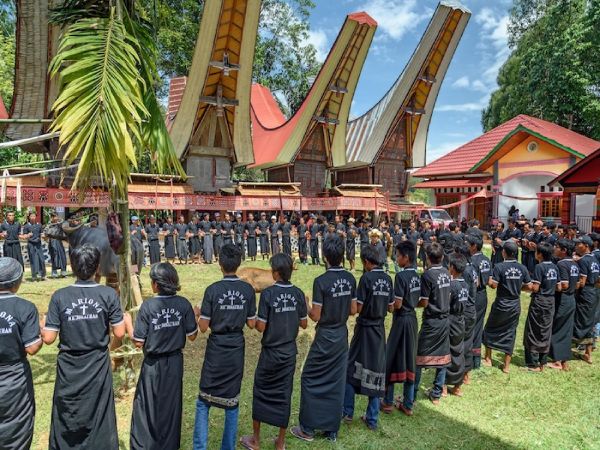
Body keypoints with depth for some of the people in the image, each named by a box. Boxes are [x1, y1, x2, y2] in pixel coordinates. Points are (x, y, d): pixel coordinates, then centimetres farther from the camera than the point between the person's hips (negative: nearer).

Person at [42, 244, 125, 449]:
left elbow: (48, 338, -9)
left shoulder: (59, 296, -12)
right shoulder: (109, 294, -13)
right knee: (99, 419, 16)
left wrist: (41, 327, 12)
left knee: (67, 419, 20)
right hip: (98, 368, 0)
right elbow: (119, 333, -11)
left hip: (69, 369, 1)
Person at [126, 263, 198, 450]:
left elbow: (138, 342, -14)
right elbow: (192, 336, -5)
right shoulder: (184, 304, -12)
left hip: (153, 365, -3)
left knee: (148, 407, 14)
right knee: (171, 405, 19)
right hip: (175, 363, 3)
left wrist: (127, 323, 1)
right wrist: (195, 317, 10)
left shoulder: (148, 306, -19)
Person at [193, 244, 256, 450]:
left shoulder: (212, 290, -14)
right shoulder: (248, 290, -6)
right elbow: (251, 324, 0)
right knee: (232, 401, 14)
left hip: (216, 349, -2)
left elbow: (203, 327, -10)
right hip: (237, 349, 2)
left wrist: (199, 314, 9)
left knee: (204, 401, 13)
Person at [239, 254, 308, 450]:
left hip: (270, 351, -3)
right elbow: (304, 324, 1)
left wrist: (253, 318, 3)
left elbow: (260, 327, -16)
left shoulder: (268, 294, -18)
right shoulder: (298, 293, -6)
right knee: (284, 394, 13)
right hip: (289, 352, 3)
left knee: (261, 392, 15)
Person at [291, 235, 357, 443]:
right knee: (337, 382, 14)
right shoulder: (350, 279, -3)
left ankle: (308, 429, 18)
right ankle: (332, 430, 24)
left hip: (324, 337, -5)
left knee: (310, 379, 10)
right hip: (342, 336, 6)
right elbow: (353, 310, 4)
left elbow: (315, 316, -16)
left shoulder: (321, 281, -20)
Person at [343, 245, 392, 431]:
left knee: (352, 367, 10)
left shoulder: (366, 278, -16)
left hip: (365, 328, -5)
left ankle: (348, 412, 18)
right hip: (379, 328, 5)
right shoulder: (387, 279, 1)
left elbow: (358, 308, -16)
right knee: (377, 370, 10)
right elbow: (391, 307, 7)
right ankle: (372, 419, 17)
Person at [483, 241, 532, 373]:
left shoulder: (499, 267, -16)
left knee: (490, 329, 16)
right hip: (515, 306, 4)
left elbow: (493, 285, -20)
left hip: (501, 305, -4)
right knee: (510, 333, 11)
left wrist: (489, 281, 0)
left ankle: (488, 359, 23)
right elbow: (529, 287, 0)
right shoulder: (522, 268, -3)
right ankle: (507, 365, 16)